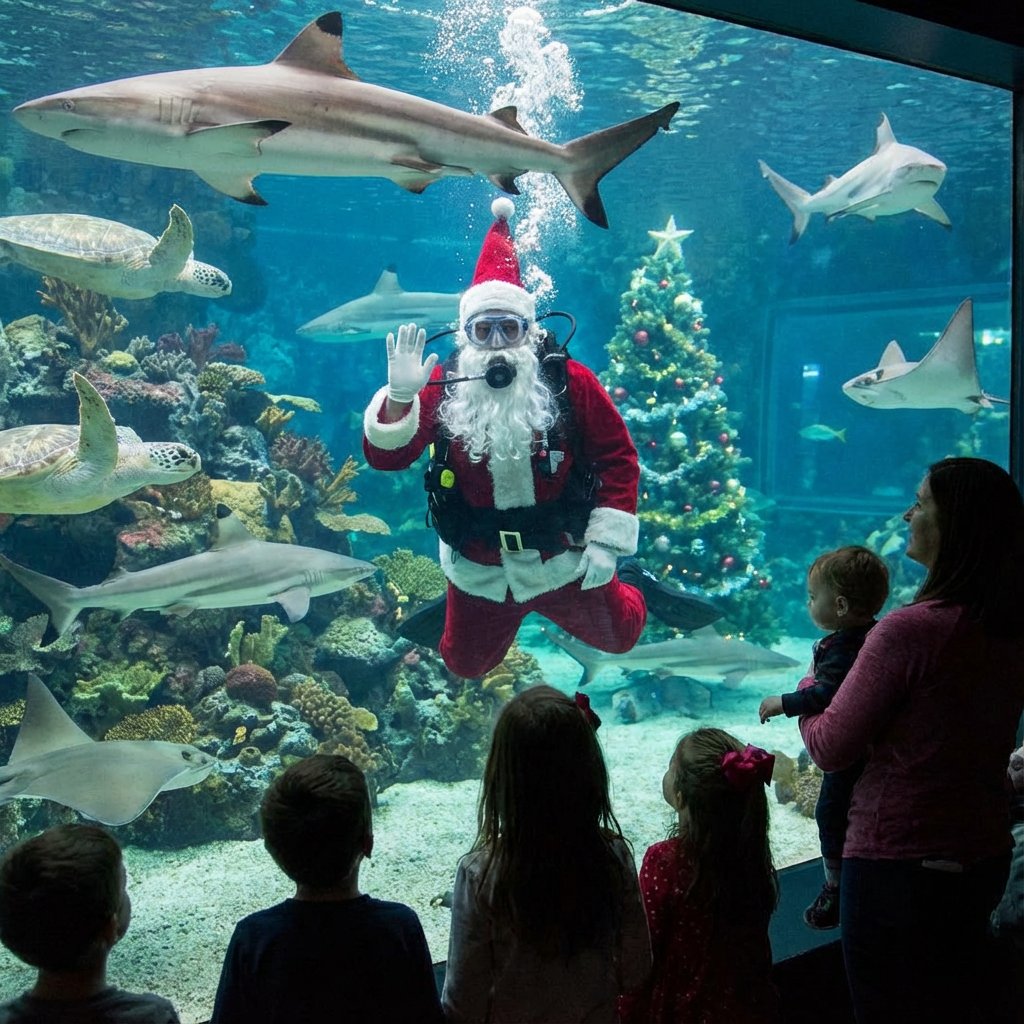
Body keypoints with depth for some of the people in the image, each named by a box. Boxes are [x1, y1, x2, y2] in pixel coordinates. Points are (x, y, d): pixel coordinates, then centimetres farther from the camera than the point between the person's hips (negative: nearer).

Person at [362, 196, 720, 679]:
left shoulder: (569, 381, -14)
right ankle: (455, 612, 51)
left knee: (618, 636, 17)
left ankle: (634, 584, 49)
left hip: (564, 562, 0)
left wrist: (606, 542, -13)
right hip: (479, 574, 1)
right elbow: (384, 456, -18)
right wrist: (399, 395, -36)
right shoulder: (442, 388, -13)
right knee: (466, 666, 19)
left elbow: (617, 455, -9)